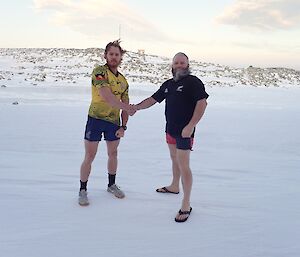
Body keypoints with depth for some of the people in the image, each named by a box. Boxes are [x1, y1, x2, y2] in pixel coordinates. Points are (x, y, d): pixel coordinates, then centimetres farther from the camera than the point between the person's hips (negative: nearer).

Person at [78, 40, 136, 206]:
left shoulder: (123, 81, 8)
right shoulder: (99, 71, -12)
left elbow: (125, 105, 10)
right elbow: (106, 96, -26)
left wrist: (123, 126, 0)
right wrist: (128, 108, -22)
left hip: (114, 122, 6)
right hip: (95, 119, -6)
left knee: (113, 154, 16)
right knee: (89, 157, 1)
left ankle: (111, 185, 35)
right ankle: (83, 190, 16)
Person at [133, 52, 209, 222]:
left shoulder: (193, 82, -11)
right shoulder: (168, 84, 13)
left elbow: (202, 103, -18)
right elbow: (153, 99, 16)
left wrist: (191, 125, -25)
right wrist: (136, 107, 1)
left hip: (184, 131, -8)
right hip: (170, 129, 8)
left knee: (183, 166, -10)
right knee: (175, 159, 23)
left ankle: (186, 205, -3)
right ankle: (174, 187, 44)